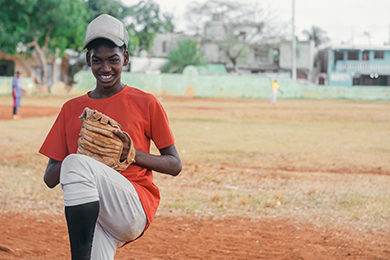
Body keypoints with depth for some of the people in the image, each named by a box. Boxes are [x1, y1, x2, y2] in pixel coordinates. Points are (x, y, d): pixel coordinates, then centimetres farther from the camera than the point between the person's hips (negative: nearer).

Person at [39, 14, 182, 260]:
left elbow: (175, 165, 9)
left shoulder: (146, 103, 8)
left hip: (136, 209, -2)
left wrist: (132, 154, -8)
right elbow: (50, 179, 15)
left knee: (76, 164, -30)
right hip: (89, 214, 2)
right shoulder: (72, 109, 17)